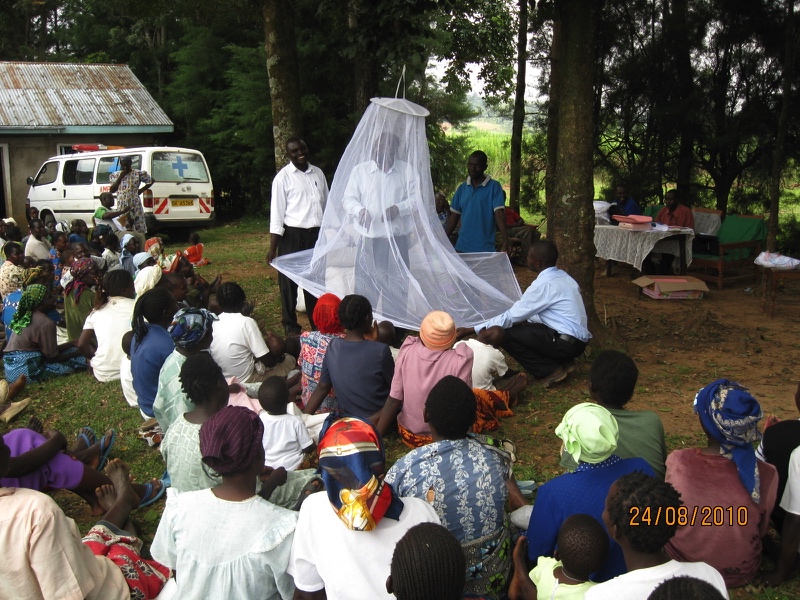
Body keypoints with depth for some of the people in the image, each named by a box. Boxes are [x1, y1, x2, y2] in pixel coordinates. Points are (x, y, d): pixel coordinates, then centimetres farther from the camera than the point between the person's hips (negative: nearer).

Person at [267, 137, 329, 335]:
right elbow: (277, 213, -8)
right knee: (289, 281, 5)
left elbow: (327, 204, 14)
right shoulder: (283, 177, -6)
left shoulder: (318, 173, 9)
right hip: (292, 235, -4)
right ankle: (290, 324, 18)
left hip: (317, 233, 5)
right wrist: (272, 248, -10)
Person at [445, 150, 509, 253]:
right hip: (461, 247, 4)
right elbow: (454, 216, 12)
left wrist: (505, 241, -22)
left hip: (484, 249, -4)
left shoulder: (494, 187, -3)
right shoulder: (462, 188, 10)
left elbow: (499, 213, -11)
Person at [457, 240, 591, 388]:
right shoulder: (562, 277, 10)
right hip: (577, 340, 9)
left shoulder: (543, 284, -16)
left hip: (566, 343, -9)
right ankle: (562, 362, 12)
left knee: (504, 334, -10)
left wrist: (471, 330, -9)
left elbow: (512, 315, -13)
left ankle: (549, 371, -3)